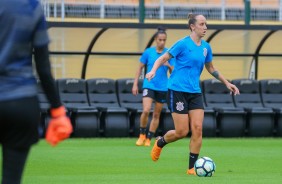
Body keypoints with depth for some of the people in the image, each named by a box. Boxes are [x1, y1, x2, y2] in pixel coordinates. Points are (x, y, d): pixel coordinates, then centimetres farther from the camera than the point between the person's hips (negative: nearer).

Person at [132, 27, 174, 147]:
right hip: (149, 85, -2)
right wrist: (135, 84, 3)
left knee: (156, 115, 6)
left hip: (162, 88, 2)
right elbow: (140, 68, 8)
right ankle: (142, 135, 1)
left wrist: (169, 66, -20)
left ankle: (148, 139, 16)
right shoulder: (148, 52, 0)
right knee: (146, 110, -18)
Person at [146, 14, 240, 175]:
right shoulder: (183, 43, -10)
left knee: (197, 129, -6)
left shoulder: (206, 47, 8)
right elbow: (163, 59, -6)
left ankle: (192, 168, 1)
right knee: (182, 132, -6)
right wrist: (154, 70, -25)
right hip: (178, 90, -5)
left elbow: (211, 68, 23)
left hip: (195, 92, 5)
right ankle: (160, 143, 25)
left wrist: (227, 83, 22)